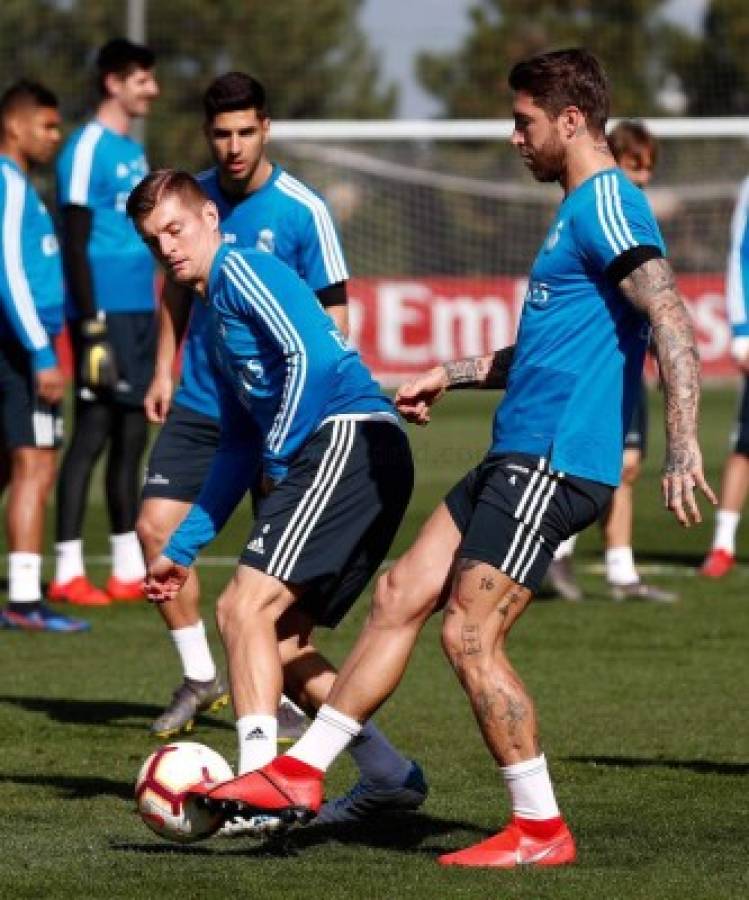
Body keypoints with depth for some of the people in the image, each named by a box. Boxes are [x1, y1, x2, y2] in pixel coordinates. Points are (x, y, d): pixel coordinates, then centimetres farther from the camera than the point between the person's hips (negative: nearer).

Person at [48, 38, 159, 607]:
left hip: (140, 310, 8)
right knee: (93, 434, -7)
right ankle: (68, 572, -5)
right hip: (106, 312, -8)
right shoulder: (88, 149, -10)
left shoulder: (134, 150, 17)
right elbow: (76, 245, -13)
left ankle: (129, 570, 14)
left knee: (132, 435, 9)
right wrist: (92, 328, -18)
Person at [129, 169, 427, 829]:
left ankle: (259, 780, -25)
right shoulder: (218, 319, 28)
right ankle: (389, 777, 16)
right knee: (280, 639, 14)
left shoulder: (239, 269, -1)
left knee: (245, 606, -17)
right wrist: (181, 549, 30)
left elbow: (312, 355, -16)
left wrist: (277, 458, -8)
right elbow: (238, 448, 32)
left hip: (349, 439, -10)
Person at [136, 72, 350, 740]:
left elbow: (332, 312, -6)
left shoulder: (302, 210, -10)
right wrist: (164, 370, 12)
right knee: (156, 527, -5)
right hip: (199, 405, 4)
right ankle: (200, 677, 11)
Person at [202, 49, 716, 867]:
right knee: (398, 597, 10)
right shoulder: (579, 212, 20)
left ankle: (540, 829, -1)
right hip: (519, 458, 10)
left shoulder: (605, 205, -12)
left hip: (553, 463, -10)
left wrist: (681, 450, -30)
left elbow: (670, 322, -23)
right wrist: (453, 374, 33)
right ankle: (301, 772, 15)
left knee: (469, 635, -10)